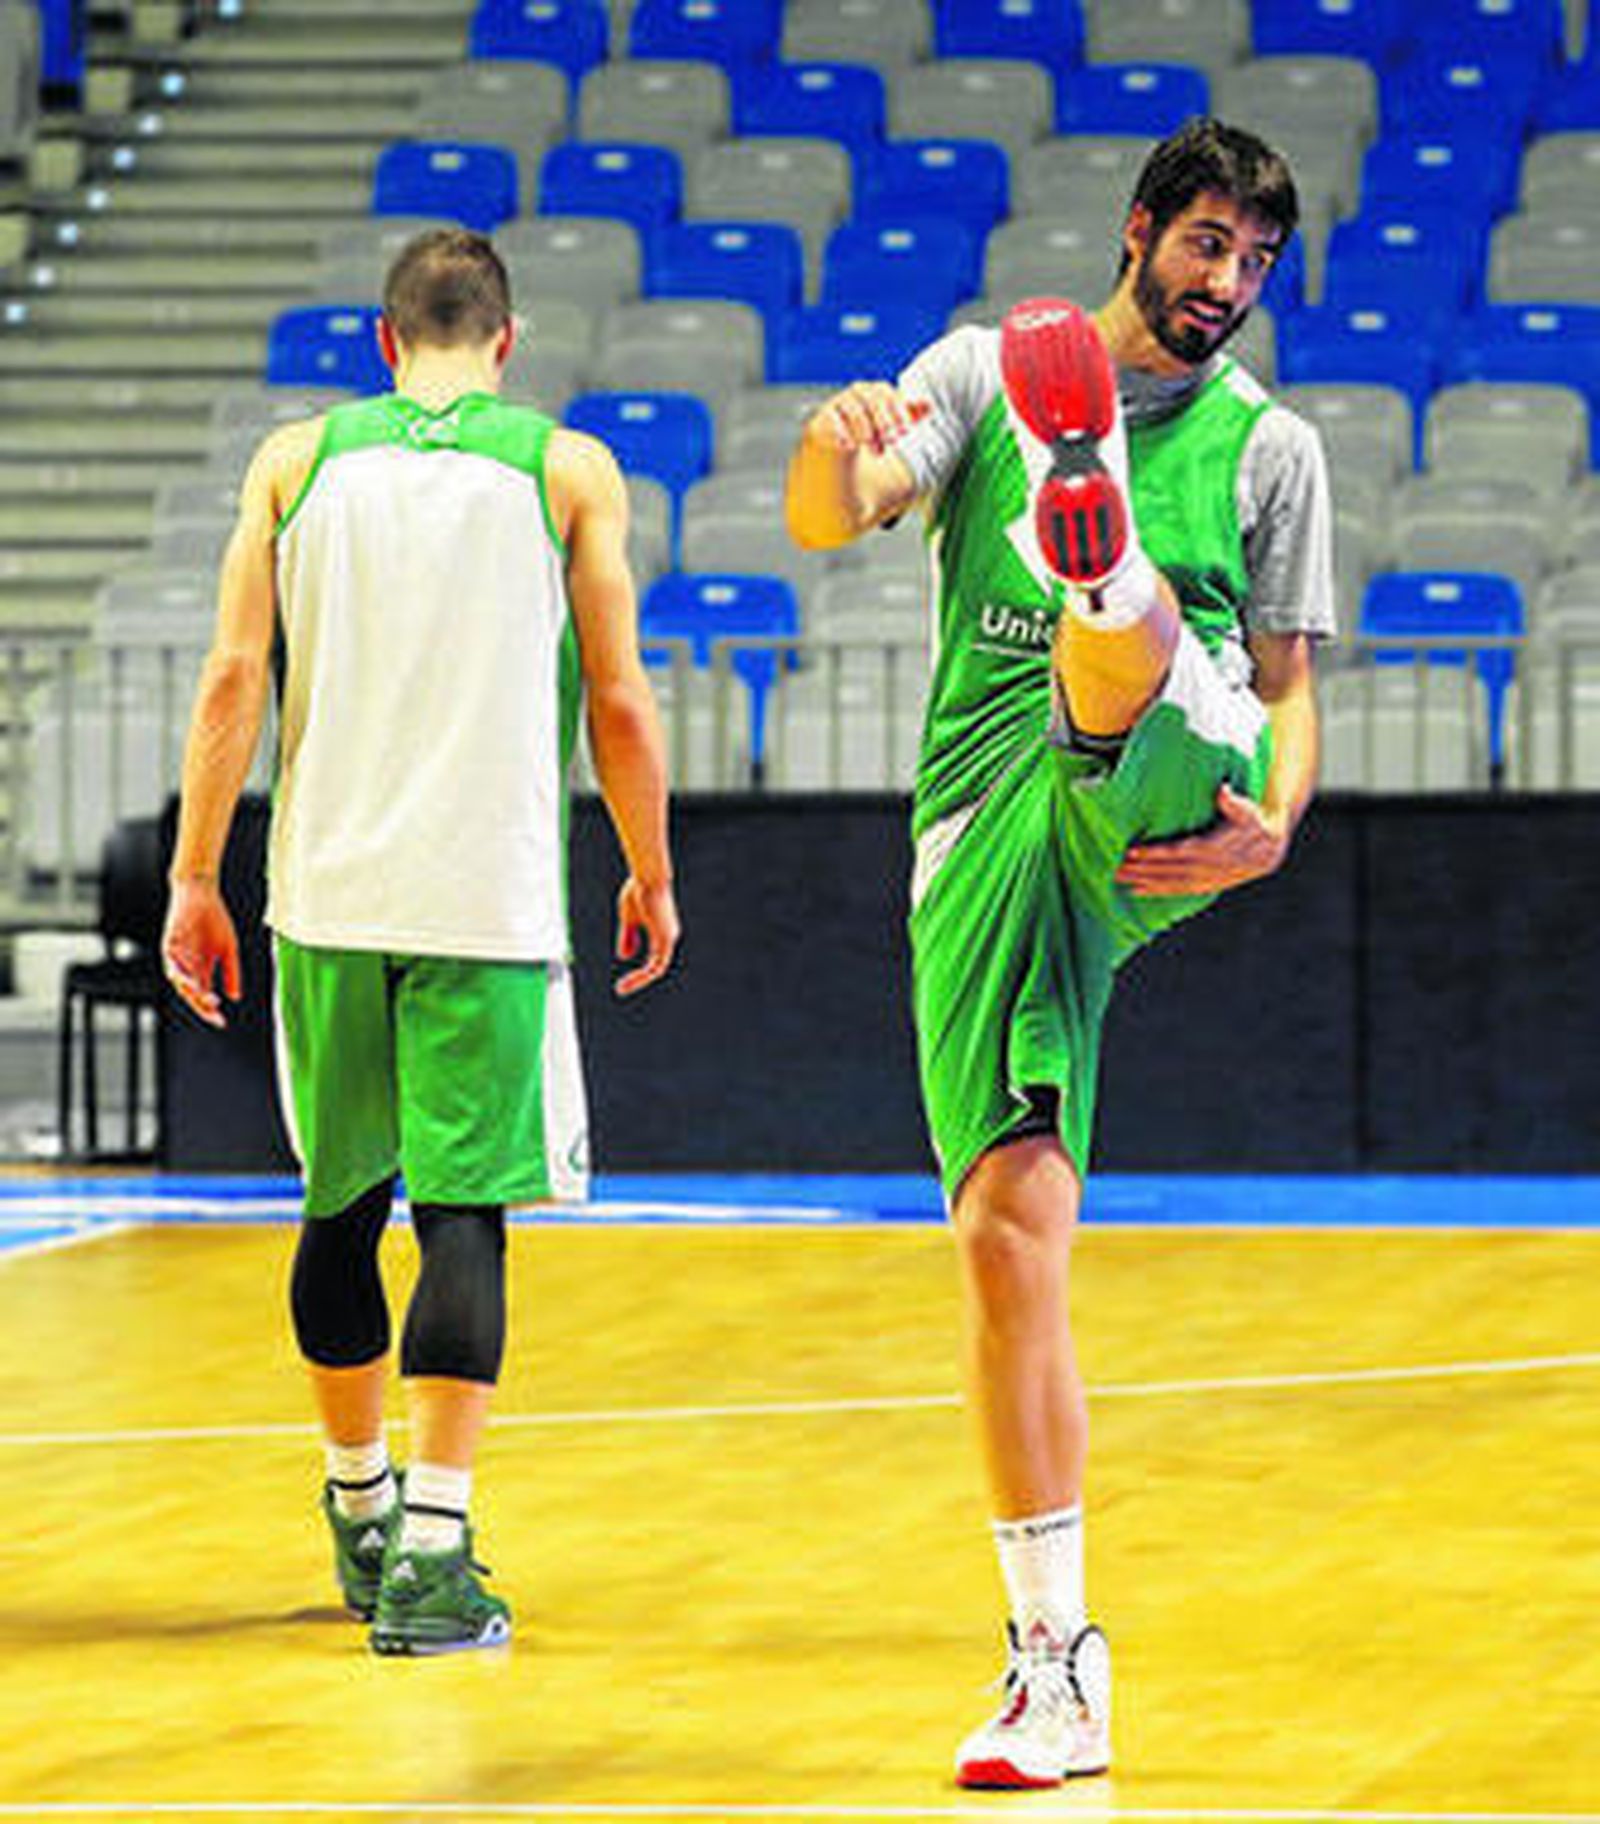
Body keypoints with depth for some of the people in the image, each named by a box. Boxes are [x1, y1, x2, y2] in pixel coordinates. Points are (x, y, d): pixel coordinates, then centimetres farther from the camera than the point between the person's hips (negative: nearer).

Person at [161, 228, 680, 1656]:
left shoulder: (298, 459, 7)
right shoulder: (569, 470, 2)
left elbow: (234, 678, 1)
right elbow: (619, 705, 1)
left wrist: (195, 879, 5)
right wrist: (651, 877, 14)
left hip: (328, 893, 2)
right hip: (491, 896, -2)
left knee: (344, 1202, 16)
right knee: (464, 1211, -4)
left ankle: (362, 1507, 31)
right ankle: (432, 1551, -13)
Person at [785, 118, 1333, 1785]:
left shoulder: (1271, 446, 16)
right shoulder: (981, 372, 15)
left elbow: (1286, 688, 15)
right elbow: (828, 521, 0)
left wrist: (1274, 823, -8)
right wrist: (832, 447, -25)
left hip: (1167, 791, -1)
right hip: (989, 837, 1)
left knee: (1121, 625, -33)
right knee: (1010, 1233, -7)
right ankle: (1056, 1664, -2)